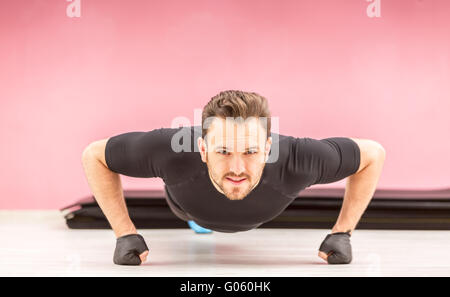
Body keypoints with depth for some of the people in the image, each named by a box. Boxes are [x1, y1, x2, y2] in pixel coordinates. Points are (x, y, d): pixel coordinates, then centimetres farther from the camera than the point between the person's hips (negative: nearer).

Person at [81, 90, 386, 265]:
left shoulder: (296, 160, -49)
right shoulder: (172, 152, -50)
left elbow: (373, 153, -30)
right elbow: (94, 155, -31)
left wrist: (341, 233, -32)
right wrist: (126, 233, -35)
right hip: (188, 199, -1)